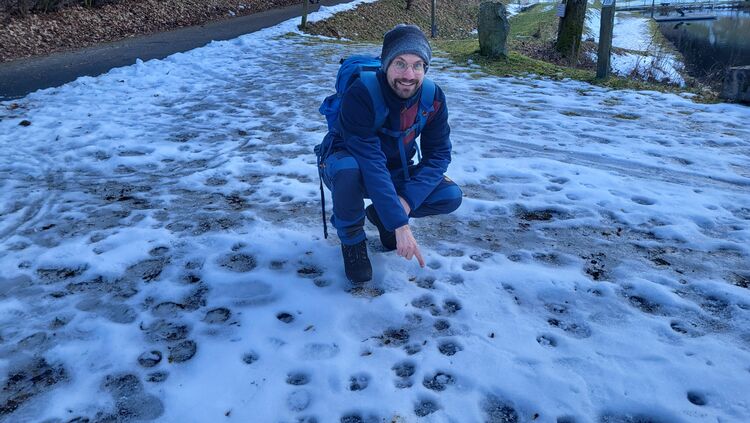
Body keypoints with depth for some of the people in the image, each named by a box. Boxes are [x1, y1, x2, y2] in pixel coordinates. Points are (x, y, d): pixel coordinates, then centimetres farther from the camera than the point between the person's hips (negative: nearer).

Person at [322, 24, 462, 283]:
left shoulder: (433, 98, -15)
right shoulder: (360, 94, -31)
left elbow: (438, 154, -14)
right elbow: (371, 163, -39)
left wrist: (408, 199, -30)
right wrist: (400, 224, -44)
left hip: (397, 172, 5)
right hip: (352, 167, -4)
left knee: (451, 196, -17)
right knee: (348, 169, -40)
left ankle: (379, 214, 10)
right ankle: (352, 239, -9)